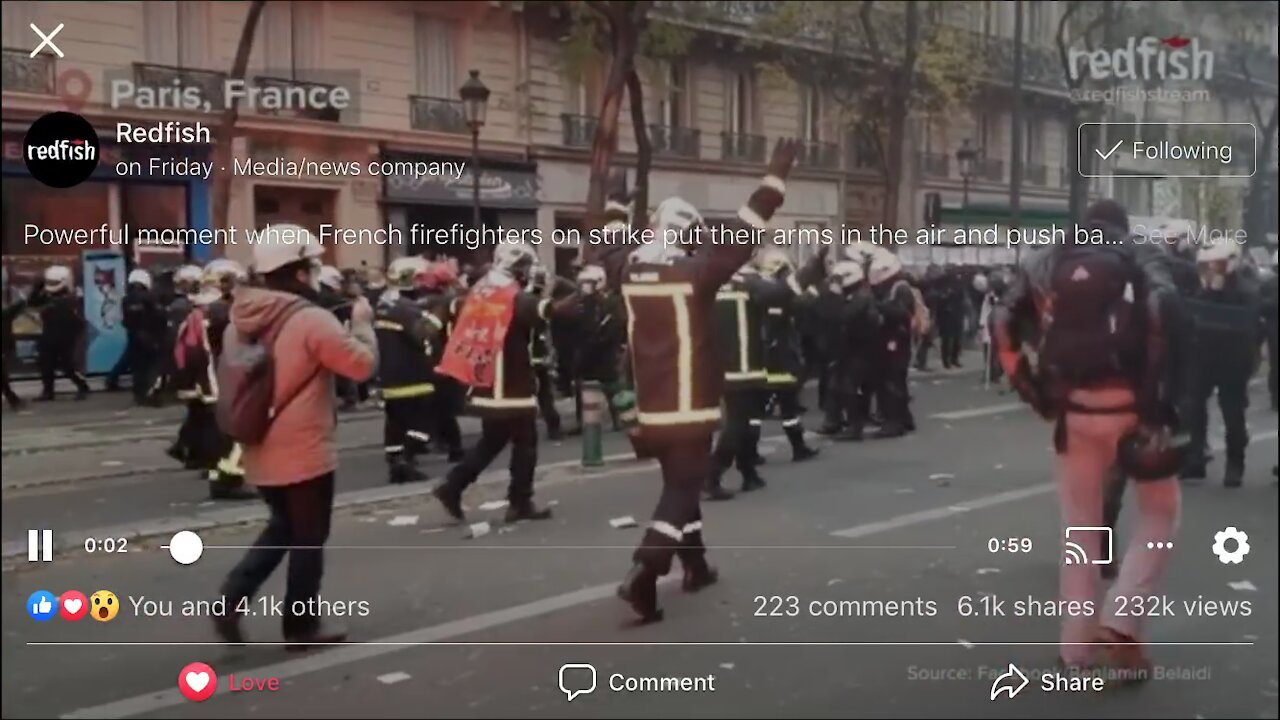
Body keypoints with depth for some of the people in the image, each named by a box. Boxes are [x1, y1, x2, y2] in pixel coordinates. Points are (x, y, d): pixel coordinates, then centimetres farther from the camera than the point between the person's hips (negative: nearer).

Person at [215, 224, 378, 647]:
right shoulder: (312, 320, -19)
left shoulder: (241, 321, 4)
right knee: (308, 540, 8)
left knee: (282, 528, 25)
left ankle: (232, 598, 10)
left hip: (260, 453, 7)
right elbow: (362, 364, -18)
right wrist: (362, 323, -2)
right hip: (304, 453, -7)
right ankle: (302, 625, 18)